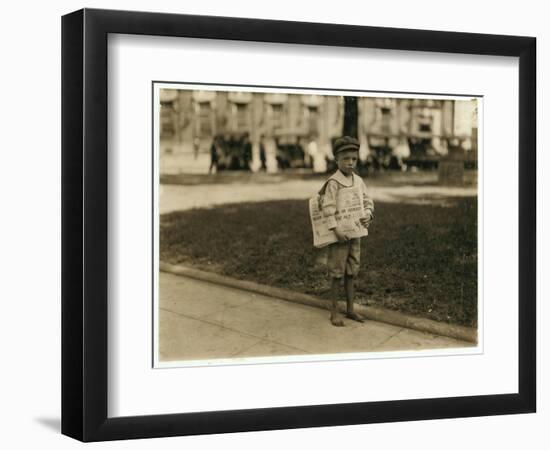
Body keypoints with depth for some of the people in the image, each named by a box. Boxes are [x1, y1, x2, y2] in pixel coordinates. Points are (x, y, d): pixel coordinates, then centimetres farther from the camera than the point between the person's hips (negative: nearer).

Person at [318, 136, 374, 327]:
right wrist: (336, 229, -26)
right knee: (337, 274, 1)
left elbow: (368, 202, 11)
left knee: (351, 272, 14)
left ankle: (350, 309, 23)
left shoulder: (358, 181, 7)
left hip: (355, 233, 6)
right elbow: (328, 207, -20)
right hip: (338, 234, -6)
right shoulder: (333, 182, -14)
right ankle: (334, 312, 10)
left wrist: (368, 215, -10)